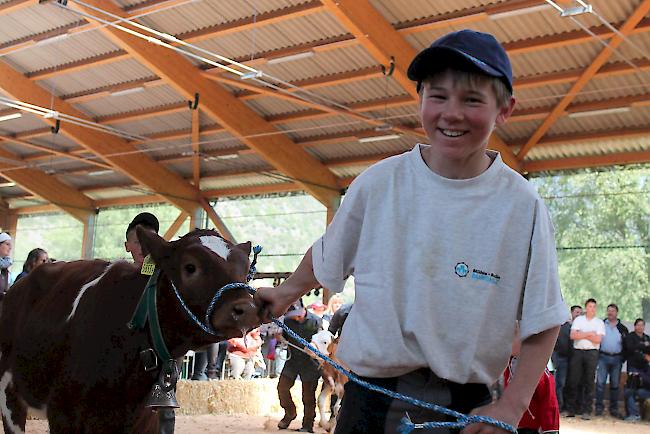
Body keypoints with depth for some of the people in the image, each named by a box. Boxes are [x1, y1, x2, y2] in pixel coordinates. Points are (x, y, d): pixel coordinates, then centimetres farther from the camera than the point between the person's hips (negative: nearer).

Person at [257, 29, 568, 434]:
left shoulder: (522, 205, -8)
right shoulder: (379, 182, -6)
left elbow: (544, 321, -1)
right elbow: (327, 258, 13)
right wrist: (288, 291, 24)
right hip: (371, 396, 1)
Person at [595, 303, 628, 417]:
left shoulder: (622, 328, 12)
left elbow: (627, 345, 13)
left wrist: (623, 358, 2)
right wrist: (595, 354, -6)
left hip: (617, 359, 2)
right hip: (603, 357, -2)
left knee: (615, 384, 6)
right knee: (600, 382, -7)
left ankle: (614, 409, 12)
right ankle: (599, 407, -3)